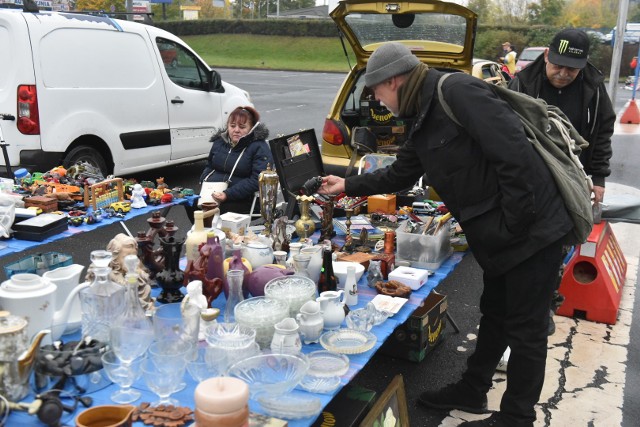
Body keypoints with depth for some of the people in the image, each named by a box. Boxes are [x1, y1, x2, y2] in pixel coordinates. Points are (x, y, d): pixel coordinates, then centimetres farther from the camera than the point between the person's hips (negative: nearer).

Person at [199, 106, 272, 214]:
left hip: (241, 199, -5)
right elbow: (209, 166, 29)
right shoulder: (220, 141, 16)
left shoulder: (259, 147, -4)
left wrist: (227, 194, -23)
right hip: (211, 193, 6)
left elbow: (257, 180, -15)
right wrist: (204, 181, 6)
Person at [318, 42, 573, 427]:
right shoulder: (426, 121, 11)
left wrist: (512, 225, -21)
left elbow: (517, 157, -26)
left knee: (525, 330, 5)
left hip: (532, 230, -10)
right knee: (494, 316, 22)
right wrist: (348, 186, 31)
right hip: (498, 236, 10)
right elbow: (399, 175, 26)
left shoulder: (457, 92, -20)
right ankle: (472, 391, 39)